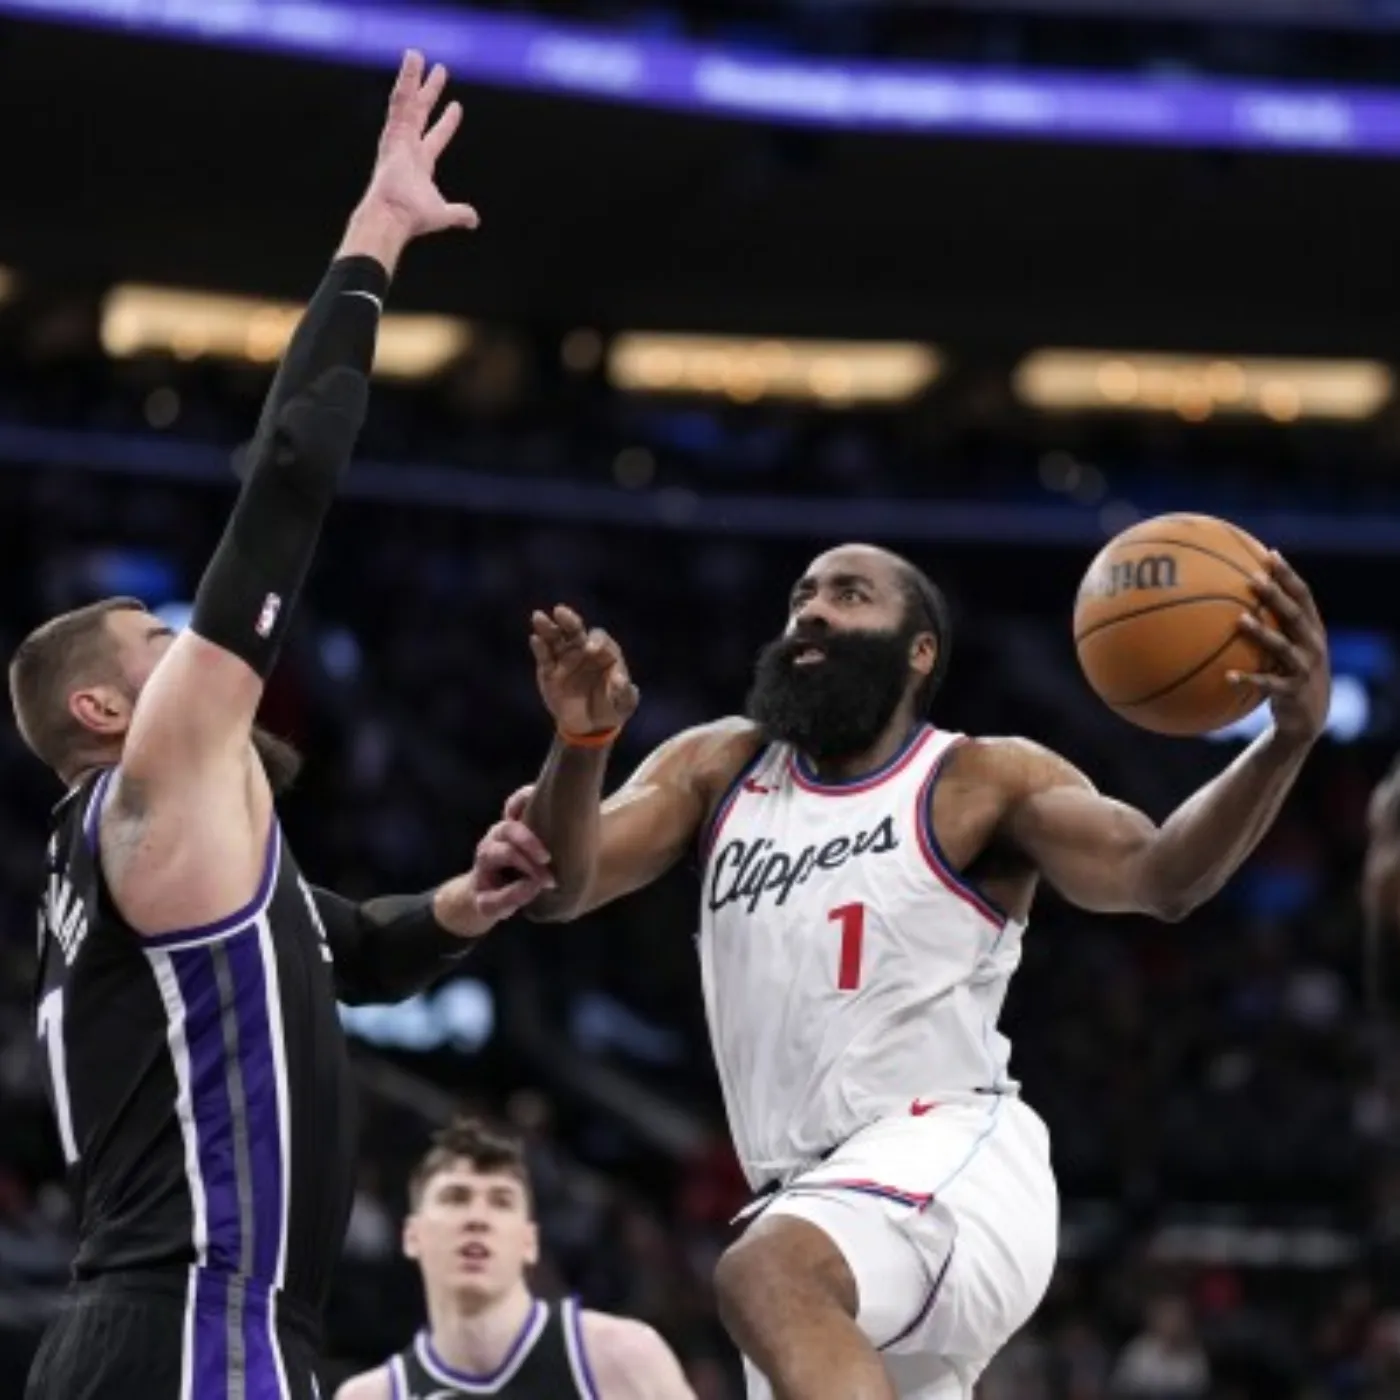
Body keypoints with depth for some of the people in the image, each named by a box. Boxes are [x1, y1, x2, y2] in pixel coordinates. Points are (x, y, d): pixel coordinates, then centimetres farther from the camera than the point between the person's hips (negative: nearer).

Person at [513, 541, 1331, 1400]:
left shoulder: (980, 784, 0)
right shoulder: (719, 770, 15)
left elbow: (1162, 877, -13)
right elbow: (558, 890, 4)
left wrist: (1289, 741, -31)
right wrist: (583, 741, -17)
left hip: (953, 1157, -7)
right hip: (811, 1199, 7)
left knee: (770, 1277, -36)